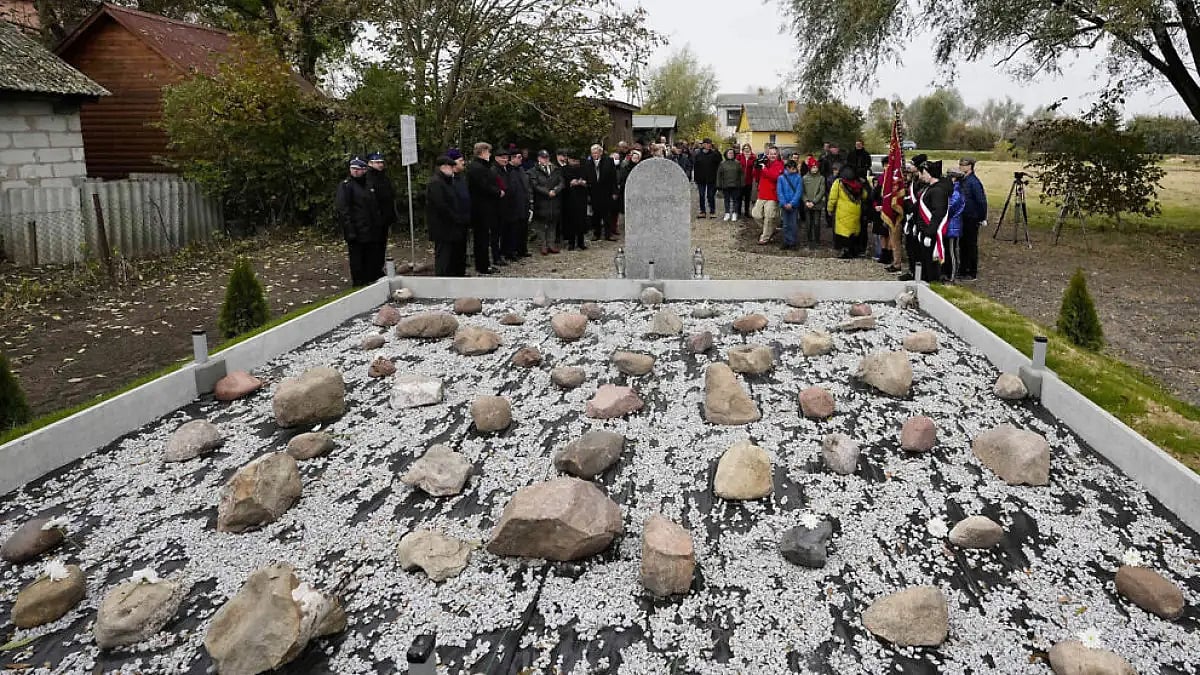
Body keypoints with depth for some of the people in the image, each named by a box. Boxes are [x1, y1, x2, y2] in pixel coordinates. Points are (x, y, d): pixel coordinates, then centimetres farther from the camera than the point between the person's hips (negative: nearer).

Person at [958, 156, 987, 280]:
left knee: (971, 245, 0)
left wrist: (983, 218, -15)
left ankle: (972, 273, 8)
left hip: (972, 219, -8)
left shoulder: (973, 182, -16)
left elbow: (982, 200, -17)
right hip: (963, 218, 8)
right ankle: (963, 270, 24)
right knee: (962, 244, 13)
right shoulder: (962, 180, 7)